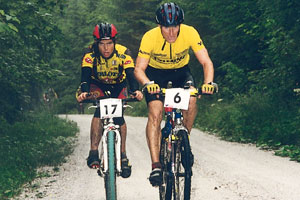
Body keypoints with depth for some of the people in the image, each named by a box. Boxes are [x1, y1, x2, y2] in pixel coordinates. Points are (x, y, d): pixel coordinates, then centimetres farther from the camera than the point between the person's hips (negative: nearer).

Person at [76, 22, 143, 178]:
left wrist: (136, 91, -57)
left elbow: (130, 75, -37)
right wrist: (84, 92, -57)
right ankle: (93, 152, -29)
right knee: (100, 111, -28)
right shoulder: (90, 55, -27)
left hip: (118, 86, 1)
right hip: (98, 85, -1)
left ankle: (123, 155, -3)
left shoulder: (123, 53, -27)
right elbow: (85, 76, -37)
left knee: (118, 117, -17)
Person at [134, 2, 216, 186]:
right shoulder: (150, 37, -28)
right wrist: (147, 83, -48)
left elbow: (207, 62, -26)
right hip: (155, 73, -1)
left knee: (191, 100, -27)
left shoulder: (190, 33, -26)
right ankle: (156, 166, -22)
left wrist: (208, 82, -46)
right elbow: (139, 69, -27)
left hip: (181, 71, 1)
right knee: (155, 113, -22)